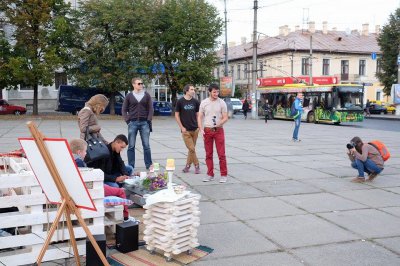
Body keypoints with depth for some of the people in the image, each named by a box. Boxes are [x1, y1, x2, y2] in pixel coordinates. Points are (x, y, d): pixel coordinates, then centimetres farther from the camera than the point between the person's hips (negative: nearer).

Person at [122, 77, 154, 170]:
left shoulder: (147, 95, 7)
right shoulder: (129, 96, 5)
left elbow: (150, 109, 6)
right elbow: (124, 109, 7)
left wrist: (149, 120, -4)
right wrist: (127, 120, -3)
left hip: (144, 123, 0)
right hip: (133, 123, 0)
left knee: (146, 145, 3)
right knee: (131, 146, 3)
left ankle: (149, 165, 11)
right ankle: (131, 166, 10)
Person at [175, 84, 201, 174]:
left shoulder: (195, 102, 6)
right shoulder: (180, 101, -3)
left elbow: (198, 115, 13)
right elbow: (176, 115, 0)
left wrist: (199, 126, 3)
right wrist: (182, 127, -6)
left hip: (195, 129, 3)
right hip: (186, 130, -3)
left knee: (192, 149, 8)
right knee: (191, 149, -6)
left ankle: (187, 165, 21)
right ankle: (196, 165, 9)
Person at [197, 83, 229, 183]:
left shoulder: (222, 103, -1)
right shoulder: (204, 103, 3)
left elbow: (225, 117, -3)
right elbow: (200, 117, 5)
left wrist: (219, 124, -23)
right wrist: (201, 129, -6)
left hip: (219, 130, -2)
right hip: (207, 130, 2)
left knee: (221, 154, -3)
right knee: (208, 154, 7)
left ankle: (224, 175, 4)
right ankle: (210, 175, 16)